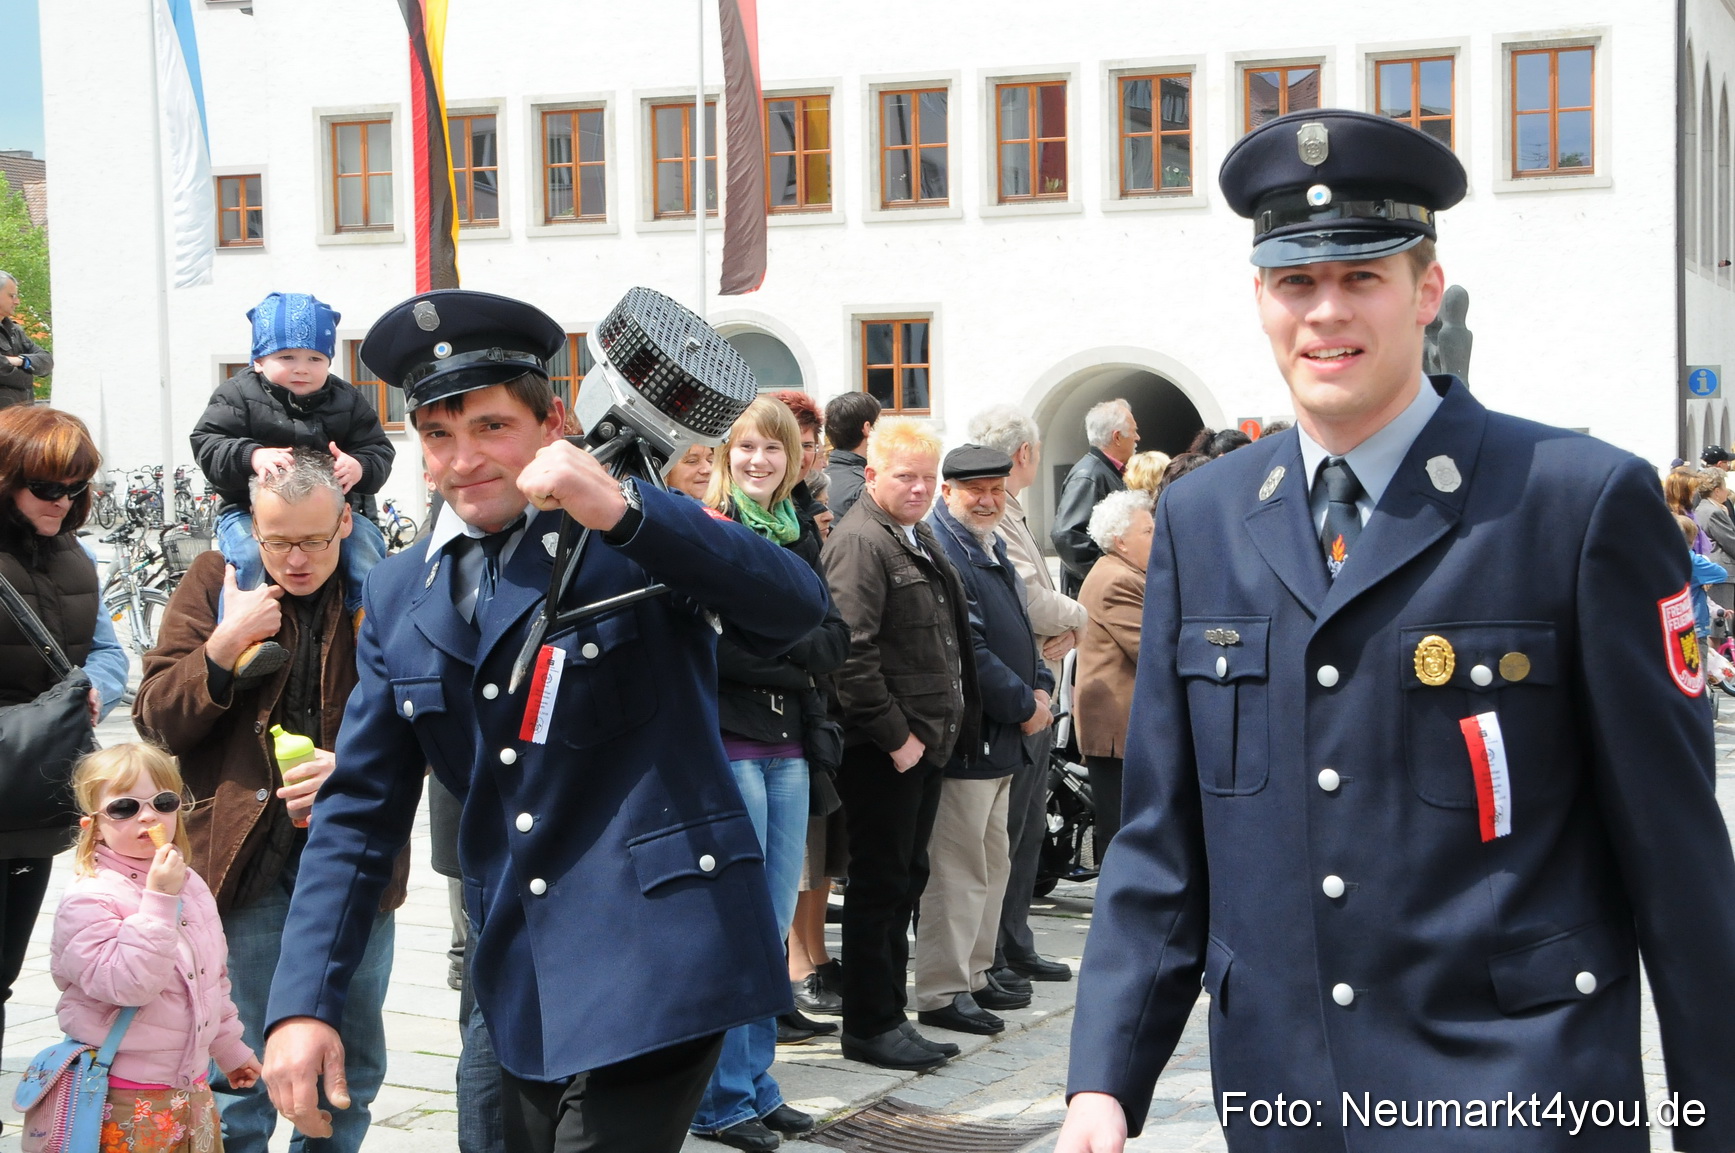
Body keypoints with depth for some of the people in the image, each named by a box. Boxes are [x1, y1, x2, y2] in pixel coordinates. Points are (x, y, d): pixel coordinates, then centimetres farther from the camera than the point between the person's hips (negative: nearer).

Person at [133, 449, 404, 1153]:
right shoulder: (214, 582, 2)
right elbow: (155, 721, -1)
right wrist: (222, 647, -17)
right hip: (241, 851, -1)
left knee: (351, 1068, 14)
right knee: (238, 1075, 1)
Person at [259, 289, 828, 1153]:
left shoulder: (639, 539, -7)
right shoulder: (401, 595, 8)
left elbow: (798, 609, -24)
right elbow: (359, 811, 10)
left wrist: (622, 510, -37)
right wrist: (302, 1003, 0)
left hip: (652, 960, -6)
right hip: (522, 981, 6)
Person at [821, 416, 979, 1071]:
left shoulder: (920, 537, 17)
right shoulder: (861, 542, -14)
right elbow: (851, 652, -22)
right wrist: (894, 734, -20)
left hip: (923, 743, 10)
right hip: (883, 749, -10)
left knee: (905, 882, 14)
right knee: (879, 886, -2)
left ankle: (890, 1017, 23)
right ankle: (869, 1028, 6)